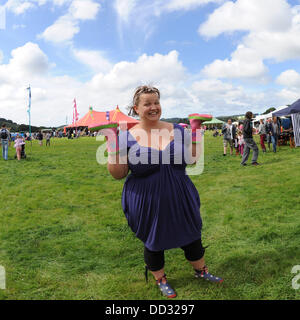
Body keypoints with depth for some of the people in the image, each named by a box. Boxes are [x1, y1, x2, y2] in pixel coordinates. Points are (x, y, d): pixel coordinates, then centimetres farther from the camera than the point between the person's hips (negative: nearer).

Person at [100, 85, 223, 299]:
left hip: (180, 199, 3)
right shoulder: (127, 137, -9)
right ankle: (161, 280, 44)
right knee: (153, 243, 16)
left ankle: (201, 271, 48)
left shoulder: (177, 130, -1)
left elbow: (195, 157, 3)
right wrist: (112, 143, -21)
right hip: (147, 204, -2)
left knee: (192, 236, 19)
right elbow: (118, 173, -11)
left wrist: (196, 130, -7)